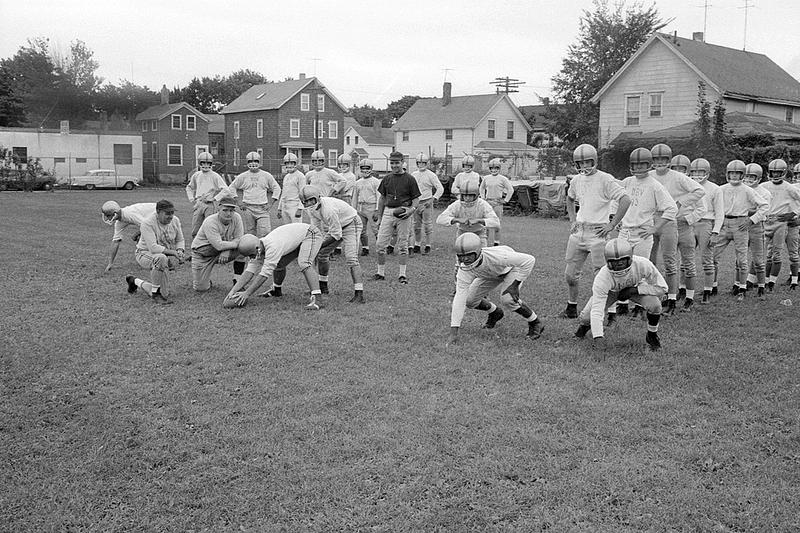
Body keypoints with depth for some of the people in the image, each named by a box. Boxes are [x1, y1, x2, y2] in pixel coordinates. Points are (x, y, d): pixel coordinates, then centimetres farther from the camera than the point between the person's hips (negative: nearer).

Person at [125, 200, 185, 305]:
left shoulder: (175, 220, -2)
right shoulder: (147, 223, -22)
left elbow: (180, 240, 9)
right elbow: (153, 247, -30)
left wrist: (180, 251, -13)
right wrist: (173, 252, -32)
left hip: (167, 256, 7)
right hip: (145, 254, -7)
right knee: (161, 258, -41)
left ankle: (135, 281, 25)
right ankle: (156, 293, -24)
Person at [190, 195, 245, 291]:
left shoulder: (236, 218, -12)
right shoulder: (210, 222, -27)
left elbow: (239, 239, -12)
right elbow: (219, 245, -34)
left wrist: (227, 251, -28)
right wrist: (236, 243, -26)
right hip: (203, 254, -4)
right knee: (201, 288, -12)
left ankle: (237, 282, -10)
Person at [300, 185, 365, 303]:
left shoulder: (328, 209, -36)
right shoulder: (311, 209, -10)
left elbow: (336, 234, -29)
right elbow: (316, 228, 2)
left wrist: (320, 245, -26)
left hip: (350, 224, -9)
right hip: (336, 225, 9)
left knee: (351, 258, -22)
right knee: (322, 254, 11)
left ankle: (359, 295, -25)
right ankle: (323, 287, 29)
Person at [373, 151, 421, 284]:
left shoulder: (409, 179, -1)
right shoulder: (387, 179, 11)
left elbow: (416, 199, 1)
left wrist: (411, 210, -17)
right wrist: (379, 214, 19)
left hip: (403, 213, -4)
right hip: (388, 212, 4)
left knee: (403, 245, 1)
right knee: (380, 244, 1)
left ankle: (402, 274, 7)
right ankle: (380, 272, 13)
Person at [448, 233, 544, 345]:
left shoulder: (495, 256, -44)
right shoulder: (464, 269, -32)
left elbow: (529, 260, -36)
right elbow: (459, 298, -33)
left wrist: (514, 285, -34)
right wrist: (453, 332, -36)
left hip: (512, 268, -5)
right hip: (492, 274, 5)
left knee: (507, 299, -27)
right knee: (470, 300, 0)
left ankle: (535, 324, -4)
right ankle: (495, 313, 32)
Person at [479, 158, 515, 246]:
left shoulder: (503, 179, -2)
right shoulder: (486, 178, 10)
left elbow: (511, 190, -1)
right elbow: (482, 188, 27)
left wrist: (506, 200, -4)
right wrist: (483, 197, 17)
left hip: (498, 203, -3)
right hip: (488, 202, 3)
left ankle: (496, 242, 7)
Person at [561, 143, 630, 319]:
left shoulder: (605, 180, -12)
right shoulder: (576, 180, 9)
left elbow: (626, 200, -20)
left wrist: (612, 225, -18)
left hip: (597, 232, -7)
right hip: (578, 232, 7)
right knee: (570, 274, 10)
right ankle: (571, 308, 25)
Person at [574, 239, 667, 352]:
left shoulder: (642, 265, -38)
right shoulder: (602, 278, -40)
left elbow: (662, 287, -25)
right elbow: (597, 310, -40)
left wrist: (634, 290, -32)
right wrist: (598, 337, -48)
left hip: (635, 288, 1)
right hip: (610, 290, 0)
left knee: (654, 304, -28)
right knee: (587, 316, -14)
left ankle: (652, 335, 4)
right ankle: (585, 325, 29)